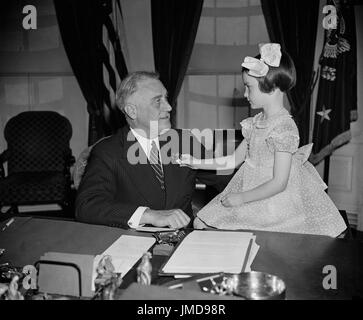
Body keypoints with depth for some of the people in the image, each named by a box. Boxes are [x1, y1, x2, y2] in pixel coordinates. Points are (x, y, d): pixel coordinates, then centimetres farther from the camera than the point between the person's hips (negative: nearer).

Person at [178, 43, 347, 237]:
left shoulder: (284, 129, -20)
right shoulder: (255, 123, 6)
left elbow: (279, 183, -21)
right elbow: (235, 159, 13)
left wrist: (241, 198, -17)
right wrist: (197, 163, 11)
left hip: (274, 205, -7)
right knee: (200, 224, 4)